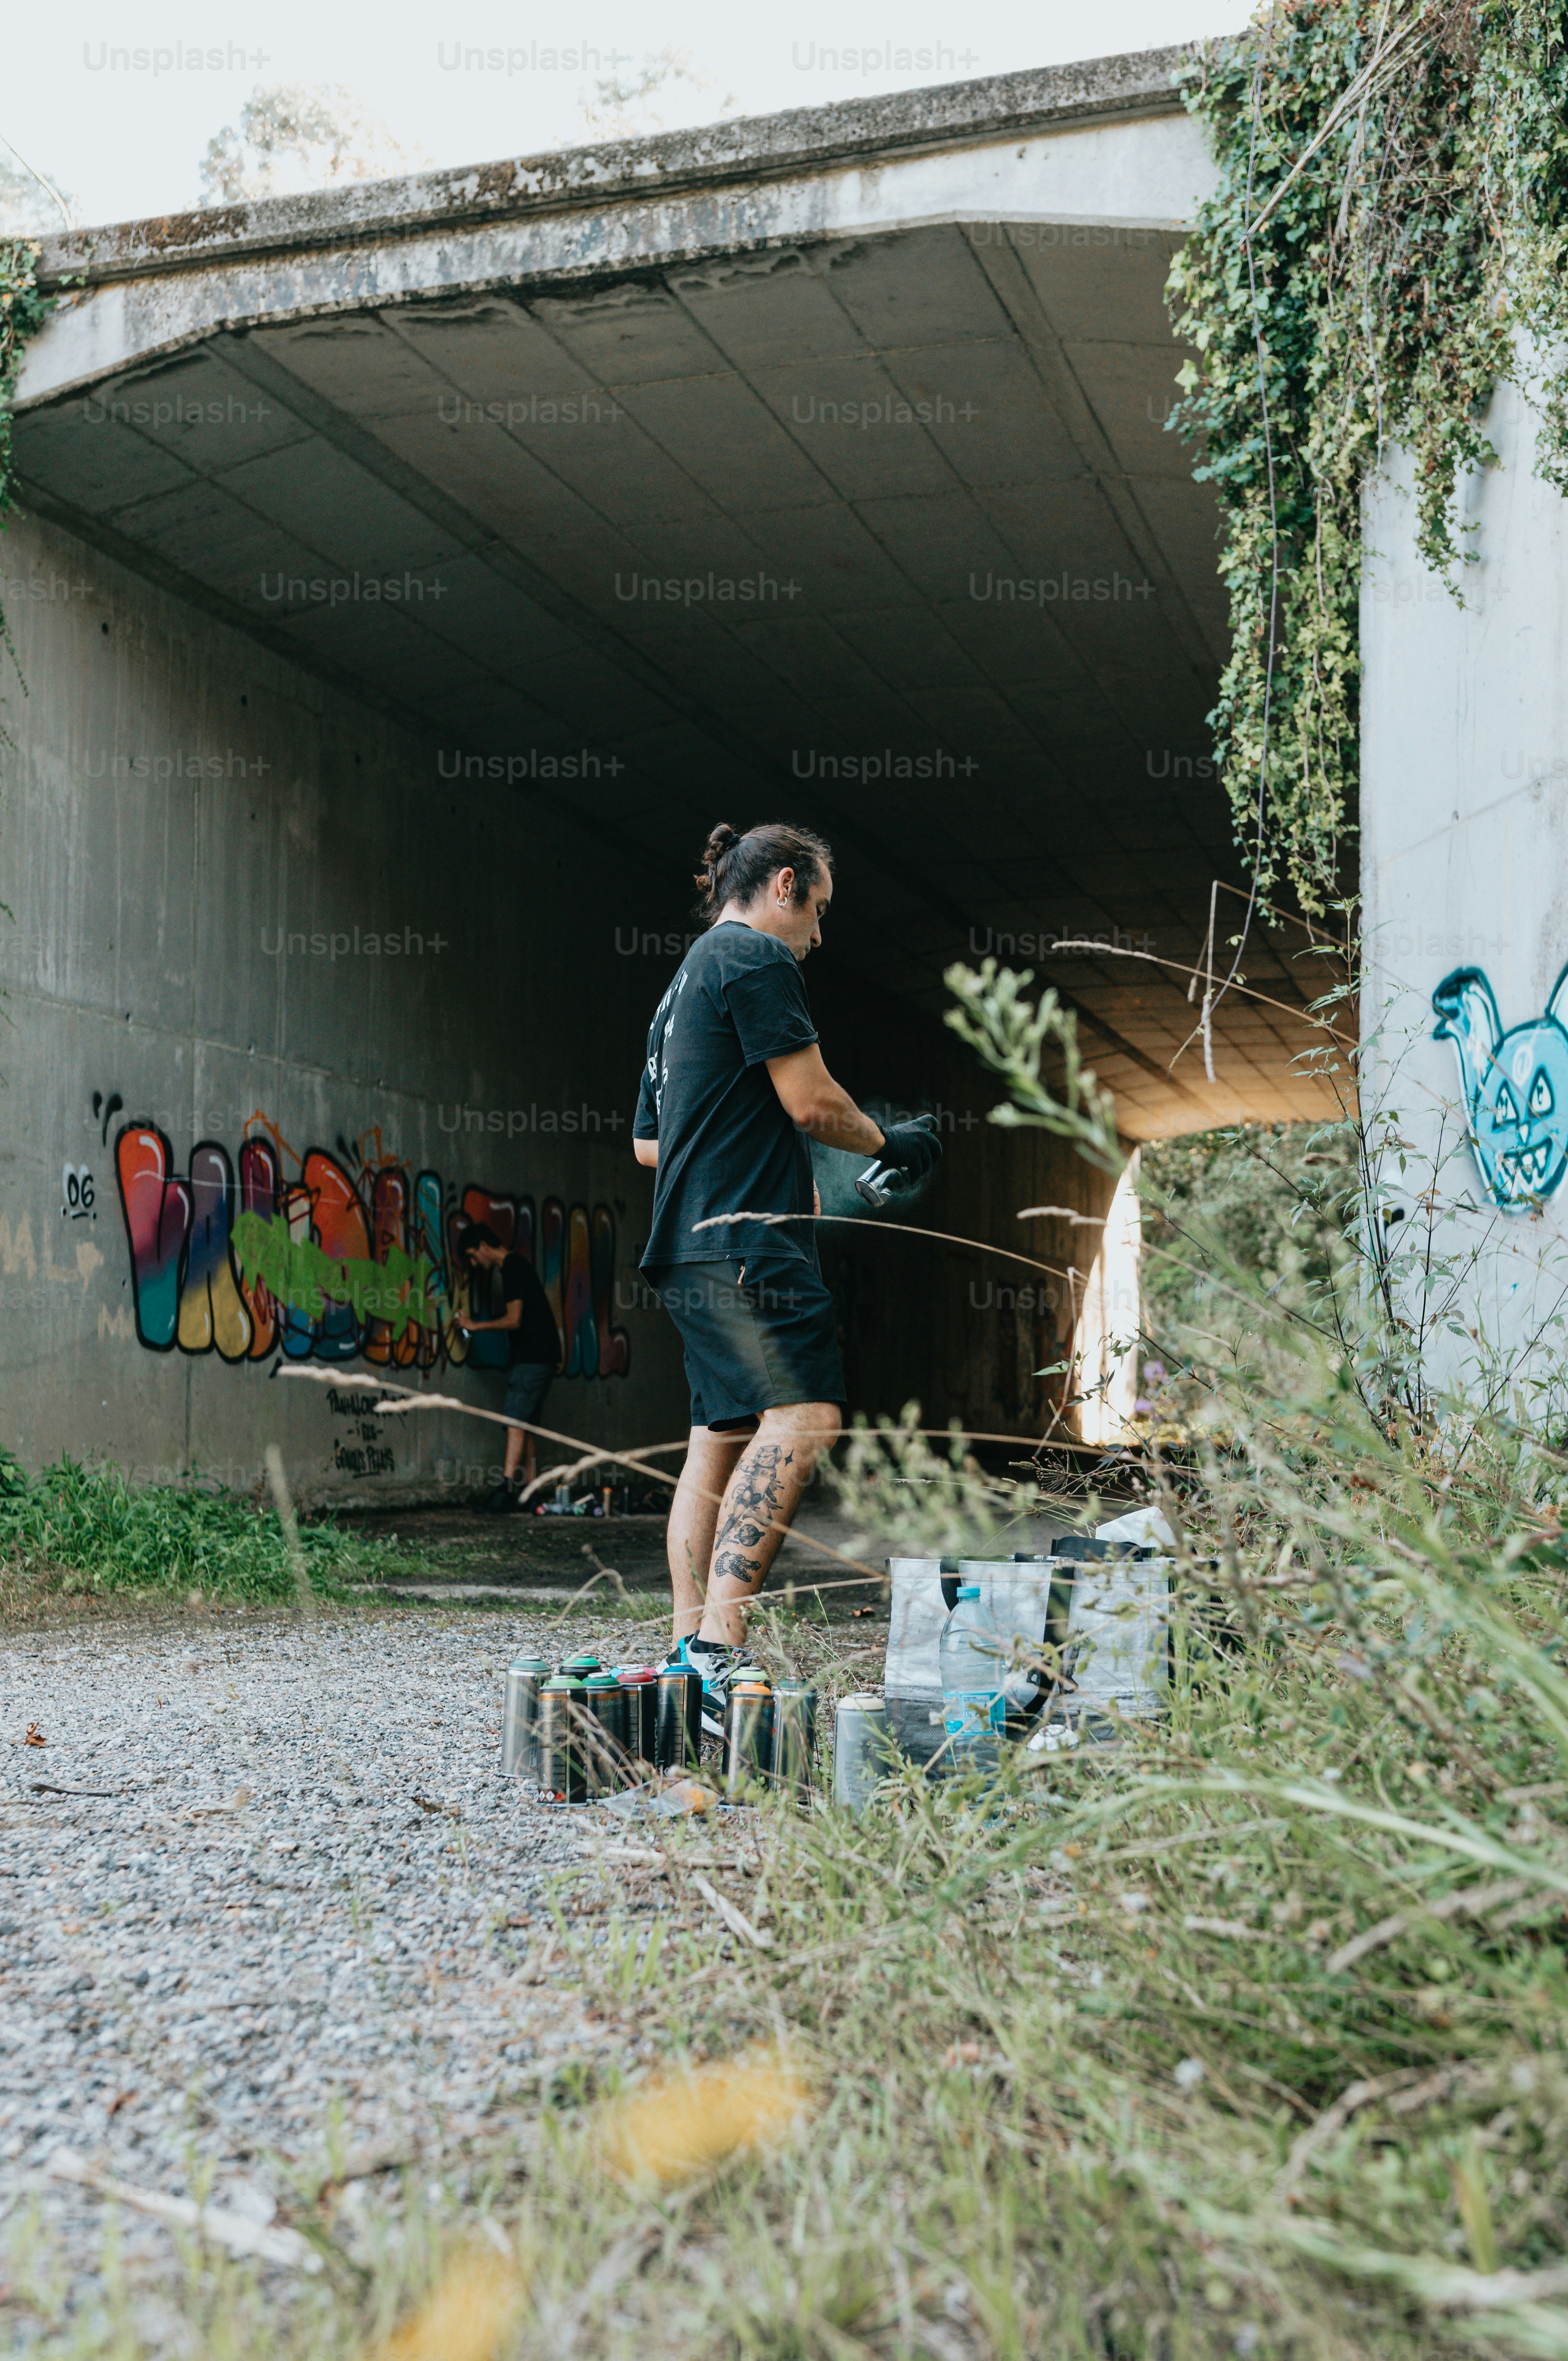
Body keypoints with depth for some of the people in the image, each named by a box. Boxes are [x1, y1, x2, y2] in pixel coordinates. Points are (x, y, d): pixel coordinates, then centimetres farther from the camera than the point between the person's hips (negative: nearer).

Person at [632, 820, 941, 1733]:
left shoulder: (687, 981, 27)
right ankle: (721, 1640, -29)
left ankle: (690, 1649, 12)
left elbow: (648, 1141, 31)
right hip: (746, 1244, -11)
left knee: (722, 1436, 11)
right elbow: (811, 1102, -11)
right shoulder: (758, 959, -4)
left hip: (693, 1246, 11)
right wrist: (888, 1143, 7)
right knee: (803, 1416, -20)